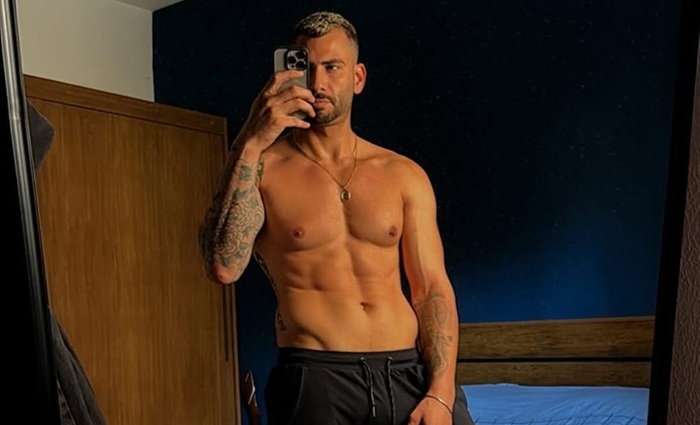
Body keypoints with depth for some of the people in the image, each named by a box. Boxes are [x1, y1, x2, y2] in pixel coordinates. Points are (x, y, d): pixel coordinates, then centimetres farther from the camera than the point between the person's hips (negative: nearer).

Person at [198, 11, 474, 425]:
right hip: (315, 379, -1)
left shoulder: (404, 174, 5)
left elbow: (433, 288, 3)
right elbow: (223, 266, -16)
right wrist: (250, 144, -17)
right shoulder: (262, 168, 0)